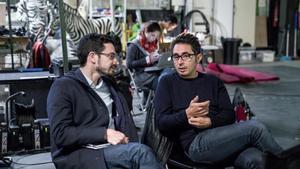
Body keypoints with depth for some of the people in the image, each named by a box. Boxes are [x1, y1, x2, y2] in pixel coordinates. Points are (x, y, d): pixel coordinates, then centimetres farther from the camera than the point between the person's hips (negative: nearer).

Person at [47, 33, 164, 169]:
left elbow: (125, 122, 16)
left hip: (112, 150, 6)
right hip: (78, 156, -5)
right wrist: (105, 133, -14)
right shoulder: (63, 87, -2)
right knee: (141, 152, -29)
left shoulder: (109, 84, 20)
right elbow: (61, 133, -11)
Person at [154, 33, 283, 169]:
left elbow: (229, 115, 9)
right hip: (195, 144, -3)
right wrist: (187, 115, -16)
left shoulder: (213, 81, 20)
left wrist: (210, 121, -12)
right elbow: (162, 123, 1)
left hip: (222, 138, 4)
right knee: (254, 128, -20)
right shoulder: (167, 82, 11)